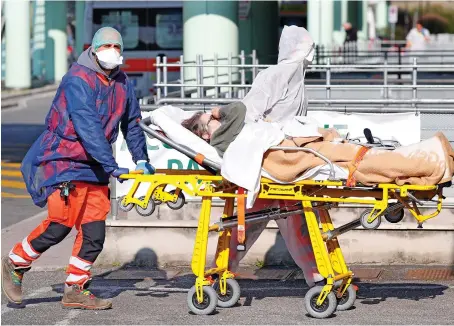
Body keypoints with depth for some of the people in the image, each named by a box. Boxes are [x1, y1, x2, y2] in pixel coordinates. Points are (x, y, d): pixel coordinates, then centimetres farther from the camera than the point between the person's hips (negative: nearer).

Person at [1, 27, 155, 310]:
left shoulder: (123, 84, 7)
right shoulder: (78, 80, -17)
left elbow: (132, 124, 18)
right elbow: (88, 127, -26)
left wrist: (141, 160, 8)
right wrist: (112, 167, -31)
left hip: (93, 167, 7)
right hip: (63, 160, -7)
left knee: (94, 231, -1)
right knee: (61, 223, -14)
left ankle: (75, 290, 9)